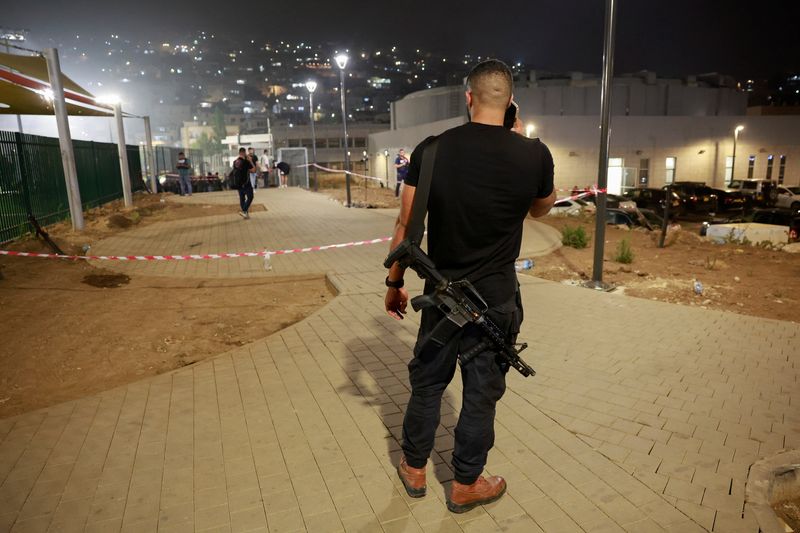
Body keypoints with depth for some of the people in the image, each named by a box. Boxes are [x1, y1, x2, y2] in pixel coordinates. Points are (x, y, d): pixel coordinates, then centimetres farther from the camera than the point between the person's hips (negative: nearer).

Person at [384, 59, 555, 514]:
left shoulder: (431, 149, -7)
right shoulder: (534, 154, -10)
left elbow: (406, 225, -3)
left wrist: (394, 283, 9)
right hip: (496, 299, -1)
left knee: (427, 381, 19)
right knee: (482, 392, 14)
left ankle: (414, 470, 38)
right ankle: (466, 485, 32)